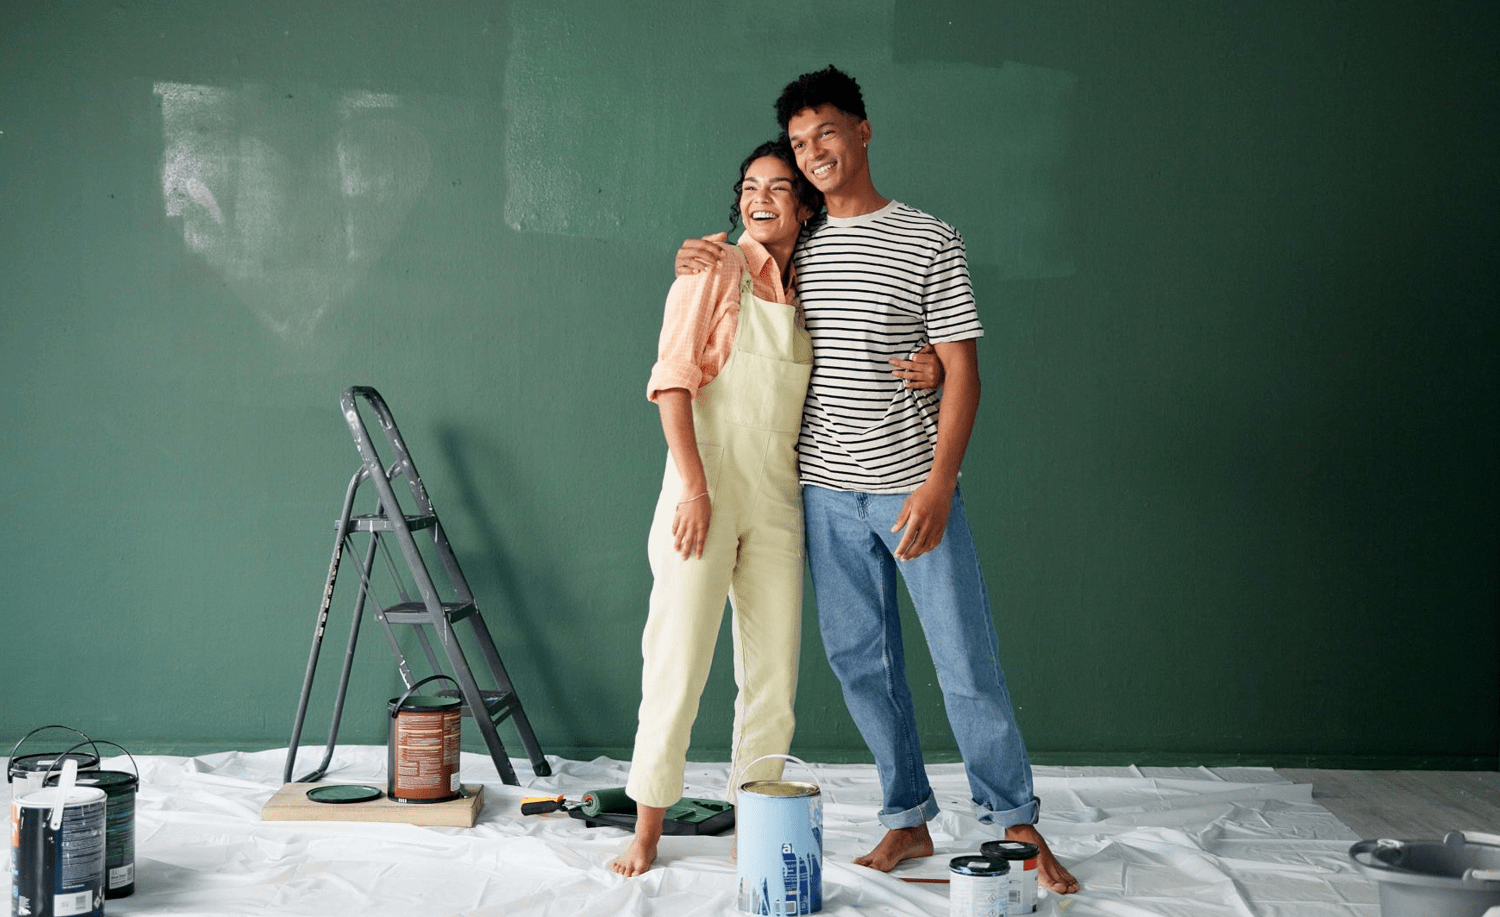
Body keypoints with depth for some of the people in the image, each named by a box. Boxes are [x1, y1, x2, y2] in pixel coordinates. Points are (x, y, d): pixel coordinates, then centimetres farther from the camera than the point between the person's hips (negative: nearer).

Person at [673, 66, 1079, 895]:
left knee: (967, 663, -2)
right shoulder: (794, 247, 10)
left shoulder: (928, 240, -2)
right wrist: (706, 268, 5)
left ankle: (1015, 822, 12)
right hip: (826, 491, 4)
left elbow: (960, 369, -6)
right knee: (859, 661, 8)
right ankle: (906, 818, 21)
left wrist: (938, 483, -16)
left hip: (913, 488, -4)